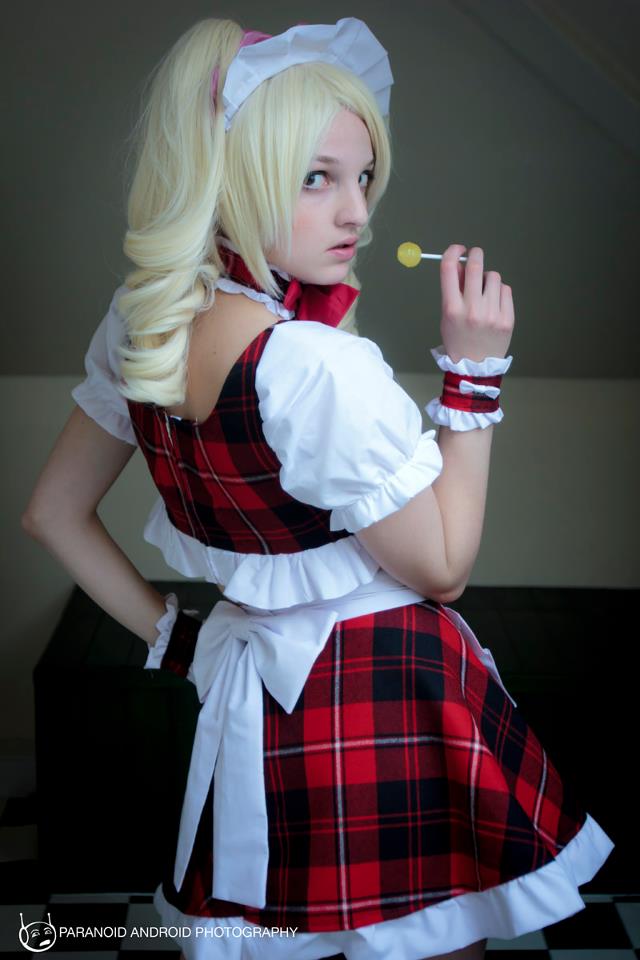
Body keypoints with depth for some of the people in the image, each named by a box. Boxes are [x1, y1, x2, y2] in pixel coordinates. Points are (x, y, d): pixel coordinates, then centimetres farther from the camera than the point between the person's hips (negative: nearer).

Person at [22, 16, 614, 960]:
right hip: (377, 705, -8)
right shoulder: (320, 367, -28)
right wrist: (474, 369, -17)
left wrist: (169, 634, 11)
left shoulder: (140, 325, -3)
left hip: (248, 691, 8)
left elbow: (54, 511, 8)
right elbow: (442, 566, -16)